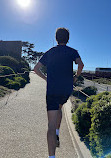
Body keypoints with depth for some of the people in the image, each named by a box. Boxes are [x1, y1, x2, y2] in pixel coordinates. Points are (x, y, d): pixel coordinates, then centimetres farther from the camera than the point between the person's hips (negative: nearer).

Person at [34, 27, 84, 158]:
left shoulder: (49, 53, 13)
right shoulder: (72, 51, 7)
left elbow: (36, 68, 8)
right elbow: (81, 64, -13)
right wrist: (76, 76, 4)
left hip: (52, 90, -1)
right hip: (67, 90, 1)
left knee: (51, 124, -4)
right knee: (58, 108, 31)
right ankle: (56, 135, 22)